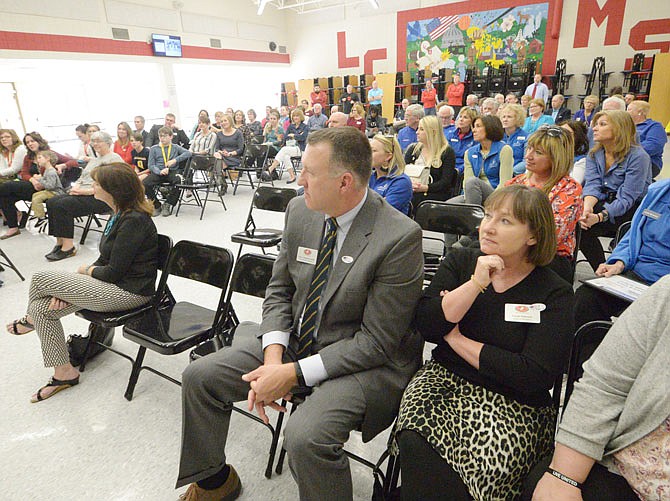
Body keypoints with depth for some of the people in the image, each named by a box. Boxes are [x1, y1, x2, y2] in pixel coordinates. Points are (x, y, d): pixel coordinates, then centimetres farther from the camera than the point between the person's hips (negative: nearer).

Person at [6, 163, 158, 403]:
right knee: (41, 308, 3)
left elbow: (113, 273, -21)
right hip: (113, 285, 10)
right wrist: (66, 288, 1)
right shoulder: (119, 214, 10)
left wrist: (86, 270, 0)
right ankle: (63, 373, 13)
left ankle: (30, 320, 27)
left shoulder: (134, 221, -22)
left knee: (40, 278, -8)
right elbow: (105, 260, 12)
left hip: (128, 292, -10)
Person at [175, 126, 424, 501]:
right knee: (200, 376, 2)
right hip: (294, 339, 6)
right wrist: (273, 355, -11)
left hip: (367, 359, -6)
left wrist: (295, 373, -20)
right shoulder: (300, 211, -3)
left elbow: (377, 340, -19)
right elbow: (280, 290, 6)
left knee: (305, 435, -31)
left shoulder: (400, 238, -22)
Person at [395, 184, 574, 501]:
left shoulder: (554, 293, -2)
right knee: (416, 442, -28)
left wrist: (457, 339, -9)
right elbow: (426, 326, -5)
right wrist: (476, 284, -15)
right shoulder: (460, 262, 6)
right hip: (444, 379, 2)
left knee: (484, 462, -30)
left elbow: (536, 376, -13)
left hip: (514, 404, -1)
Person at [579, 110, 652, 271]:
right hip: (604, 202, 6)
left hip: (632, 209, -6)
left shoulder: (638, 156, -14)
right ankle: (601, 271, -10)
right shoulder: (594, 155, 7)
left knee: (581, 226, -28)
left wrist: (600, 216, -37)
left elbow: (627, 198, -21)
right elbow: (592, 185, -8)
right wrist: (587, 208, -29)